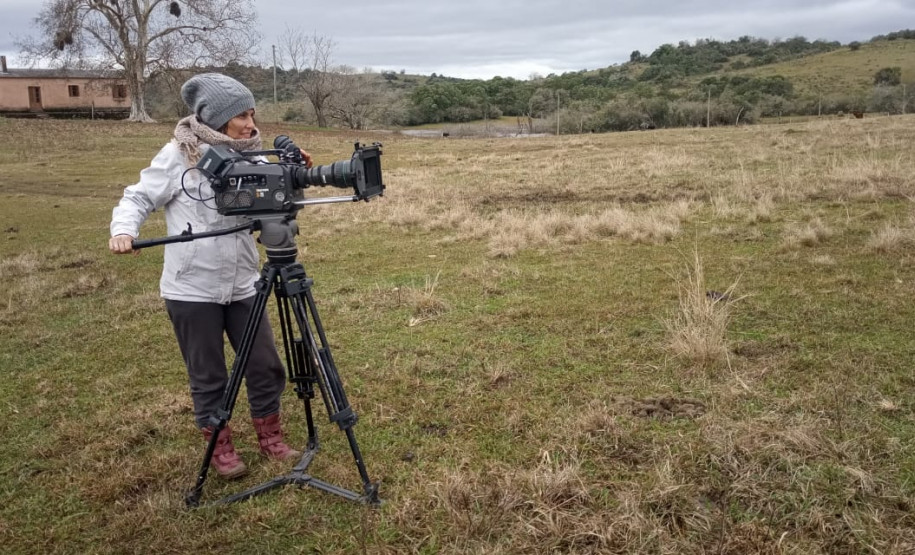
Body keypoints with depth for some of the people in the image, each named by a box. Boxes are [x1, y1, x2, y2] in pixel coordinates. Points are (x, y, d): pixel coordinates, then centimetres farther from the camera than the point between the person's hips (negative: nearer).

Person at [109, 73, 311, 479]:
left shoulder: (250, 157, 5)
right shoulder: (178, 155, -8)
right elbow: (139, 198, -3)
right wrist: (124, 230, -22)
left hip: (242, 285, 4)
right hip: (192, 289, -4)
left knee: (266, 366, 8)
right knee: (208, 376, 8)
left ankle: (270, 438, 29)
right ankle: (220, 448, 28)